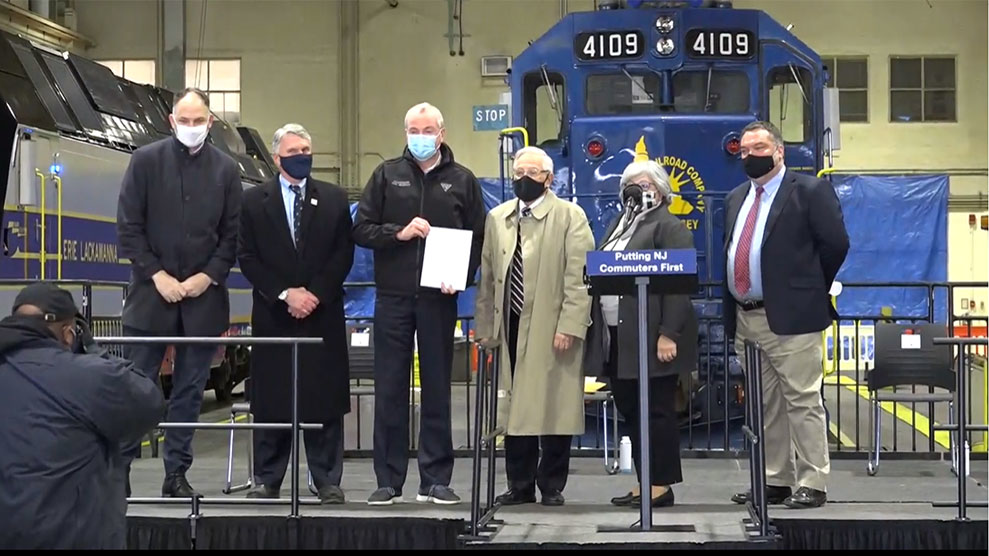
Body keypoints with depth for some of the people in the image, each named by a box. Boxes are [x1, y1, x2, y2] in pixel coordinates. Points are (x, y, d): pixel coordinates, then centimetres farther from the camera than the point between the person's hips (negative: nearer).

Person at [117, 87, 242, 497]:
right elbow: (128, 227, -1)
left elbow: (232, 235, 6)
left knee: (190, 390, 6)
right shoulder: (146, 160, 1)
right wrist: (157, 275, -9)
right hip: (152, 292, -1)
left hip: (203, 296, 2)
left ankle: (177, 474, 13)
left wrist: (208, 276, -7)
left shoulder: (226, 169, 5)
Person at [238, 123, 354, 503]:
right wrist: (285, 294, -9)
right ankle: (267, 480, 10)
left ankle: (327, 480, 6)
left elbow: (344, 254, 4)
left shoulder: (334, 199, 9)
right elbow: (248, 258, 1)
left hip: (324, 314, 1)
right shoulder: (254, 201, 6)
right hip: (273, 315, 0)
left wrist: (315, 293, -8)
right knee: (271, 399, 2)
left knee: (325, 398, 0)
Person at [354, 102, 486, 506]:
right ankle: (388, 480, 9)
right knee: (389, 389, 2)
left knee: (437, 389, 5)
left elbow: (478, 239, 7)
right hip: (393, 296, 0)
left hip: (438, 300, 0)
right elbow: (361, 229, 5)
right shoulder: (387, 176, 9)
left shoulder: (461, 181, 8)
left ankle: (436, 480, 11)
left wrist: (461, 276, -8)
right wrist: (399, 233, -10)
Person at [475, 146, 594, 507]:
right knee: (514, 409, 7)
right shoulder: (497, 219, 14)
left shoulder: (570, 217, 0)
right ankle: (520, 484, 17)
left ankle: (552, 486, 11)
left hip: (551, 329, -4)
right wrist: (485, 328, 9)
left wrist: (569, 327, -14)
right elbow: (487, 278, 14)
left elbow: (578, 278, -7)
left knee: (554, 408, 0)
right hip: (510, 326, 4)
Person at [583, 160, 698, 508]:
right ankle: (644, 483, 16)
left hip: (651, 338, -8)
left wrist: (668, 334, -20)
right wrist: (595, 328, 14)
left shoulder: (669, 228, -5)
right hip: (617, 338, 8)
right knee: (630, 411, 9)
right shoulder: (619, 225, 20)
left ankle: (662, 485, 3)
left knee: (656, 410, -3)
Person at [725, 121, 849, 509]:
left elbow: (836, 243, -5)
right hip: (744, 319, 7)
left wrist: (811, 288, 1)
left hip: (790, 317, -7)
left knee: (802, 402, -4)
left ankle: (812, 484, 2)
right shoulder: (736, 199, 17)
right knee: (764, 407, 12)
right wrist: (731, 310, 12)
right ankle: (775, 481, 20)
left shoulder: (810, 191, -4)